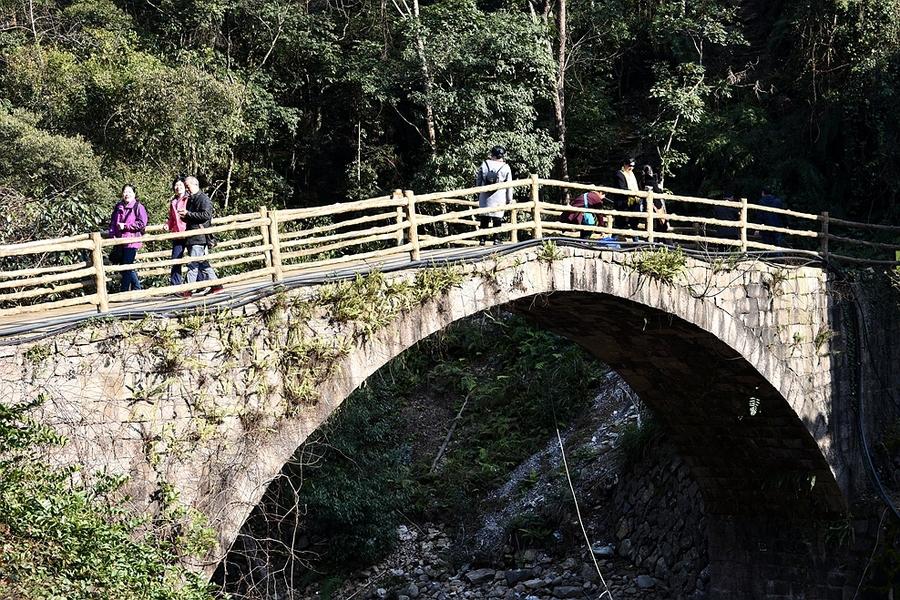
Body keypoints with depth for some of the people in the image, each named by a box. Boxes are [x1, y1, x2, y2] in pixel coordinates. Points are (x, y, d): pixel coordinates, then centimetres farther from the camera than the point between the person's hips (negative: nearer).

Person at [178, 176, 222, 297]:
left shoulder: (203, 198, -8)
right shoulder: (190, 200, 21)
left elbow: (206, 215, -19)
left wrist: (188, 214, -18)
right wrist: (184, 216, 6)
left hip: (199, 237, -10)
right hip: (192, 237, 10)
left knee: (193, 264, -10)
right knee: (202, 263, 11)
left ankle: (188, 290, -10)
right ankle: (215, 285, 16)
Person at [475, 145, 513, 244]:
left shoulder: (484, 164, 1)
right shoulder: (506, 168, -3)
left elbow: (478, 180, 6)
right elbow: (509, 186, 0)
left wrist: (478, 192, 18)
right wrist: (509, 200, 9)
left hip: (484, 197, 2)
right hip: (499, 199, -2)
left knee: (484, 219, 7)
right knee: (497, 219, 4)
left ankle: (482, 239, 7)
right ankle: (496, 238, 2)